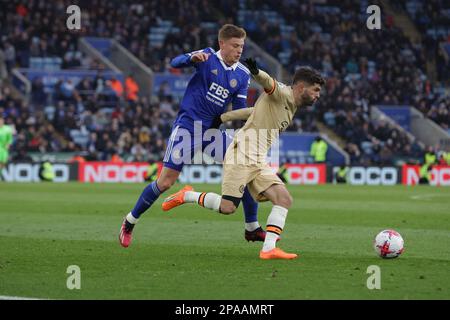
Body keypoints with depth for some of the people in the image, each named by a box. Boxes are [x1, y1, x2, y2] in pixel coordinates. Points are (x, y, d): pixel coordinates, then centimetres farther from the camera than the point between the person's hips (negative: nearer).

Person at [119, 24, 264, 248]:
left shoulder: (243, 74, 6)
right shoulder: (207, 57, -6)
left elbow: (240, 111, 4)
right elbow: (175, 63, -19)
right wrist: (192, 58, -40)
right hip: (188, 126, -5)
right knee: (165, 182, -8)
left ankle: (252, 228, 9)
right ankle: (129, 223, 11)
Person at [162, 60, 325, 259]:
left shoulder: (291, 107, 20)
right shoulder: (282, 93, -7)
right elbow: (268, 82, -28)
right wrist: (256, 72, -52)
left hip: (259, 161, 9)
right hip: (242, 153, -9)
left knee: (284, 199, -7)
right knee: (227, 207, -14)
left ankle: (268, 249, -11)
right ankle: (186, 196, 9)